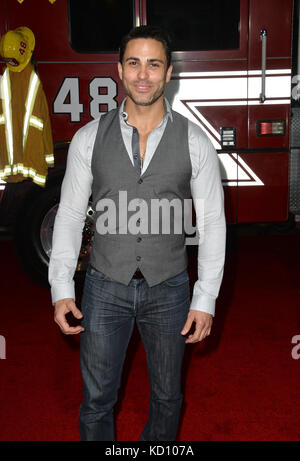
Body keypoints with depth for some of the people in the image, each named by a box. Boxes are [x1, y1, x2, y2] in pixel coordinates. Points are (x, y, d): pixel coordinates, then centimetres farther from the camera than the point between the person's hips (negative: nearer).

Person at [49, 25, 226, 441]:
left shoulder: (194, 141, -6)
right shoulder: (89, 138, -4)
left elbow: (213, 222, -4)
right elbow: (70, 215, 0)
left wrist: (205, 300, -7)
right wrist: (61, 289, -5)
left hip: (168, 288, 0)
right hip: (105, 286, 0)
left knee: (167, 398, 19)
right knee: (97, 400, 13)